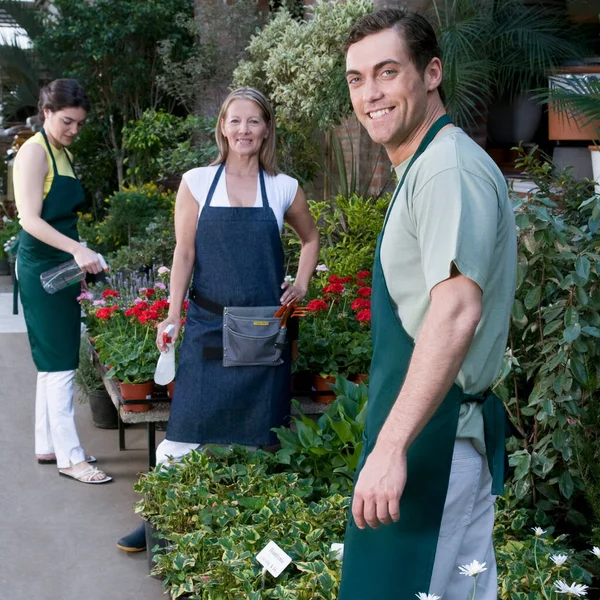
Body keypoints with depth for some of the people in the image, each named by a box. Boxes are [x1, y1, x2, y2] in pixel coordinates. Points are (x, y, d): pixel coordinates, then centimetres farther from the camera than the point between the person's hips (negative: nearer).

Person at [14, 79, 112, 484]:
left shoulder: (64, 154, 14)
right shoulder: (34, 152, -13)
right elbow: (31, 219, -21)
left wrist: (82, 253, 14)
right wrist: (77, 249, -29)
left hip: (63, 265, 9)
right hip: (41, 265, -9)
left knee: (54, 362, 13)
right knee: (60, 363, -7)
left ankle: (48, 446, 22)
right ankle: (69, 457, -1)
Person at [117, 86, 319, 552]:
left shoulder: (284, 189, 4)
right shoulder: (197, 183, 1)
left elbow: (311, 239, 21)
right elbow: (185, 253, 0)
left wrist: (302, 284, 8)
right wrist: (173, 316, -7)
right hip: (208, 327, -1)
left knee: (260, 428, 5)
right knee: (189, 421, -3)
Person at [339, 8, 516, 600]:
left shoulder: (448, 168, -17)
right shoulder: (423, 169, 16)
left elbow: (456, 311, -30)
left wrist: (391, 447, -33)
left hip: (435, 437, -10)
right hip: (425, 426, 10)